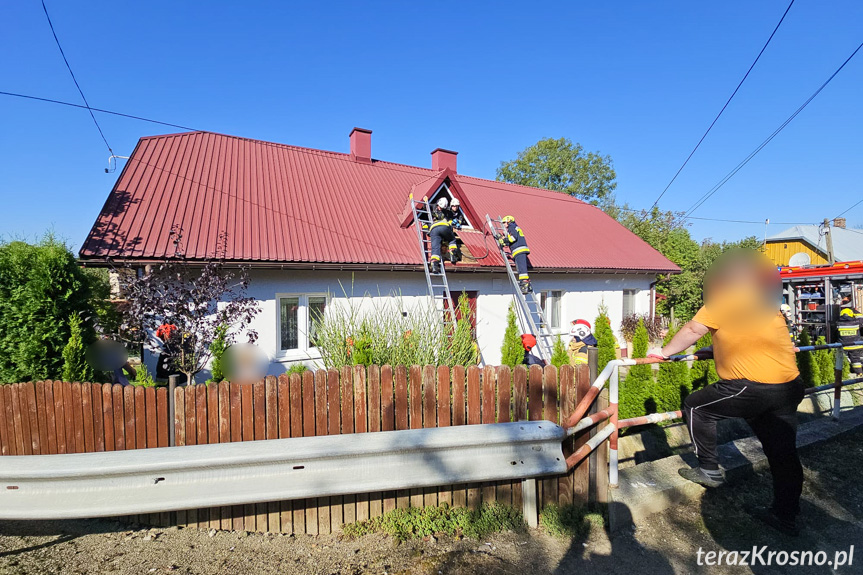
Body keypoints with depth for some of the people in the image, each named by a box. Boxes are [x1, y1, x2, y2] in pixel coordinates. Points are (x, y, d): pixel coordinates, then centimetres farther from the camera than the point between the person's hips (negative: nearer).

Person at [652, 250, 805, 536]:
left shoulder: (724, 300, -8)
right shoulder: (767, 300, 17)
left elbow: (691, 331, -6)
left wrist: (665, 352, 5)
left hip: (754, 387, -9)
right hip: (790, 386, 9)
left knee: (695, 407, 8)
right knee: (783, 454, 16)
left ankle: (709, 470, 15)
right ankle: (786, 516, 28)